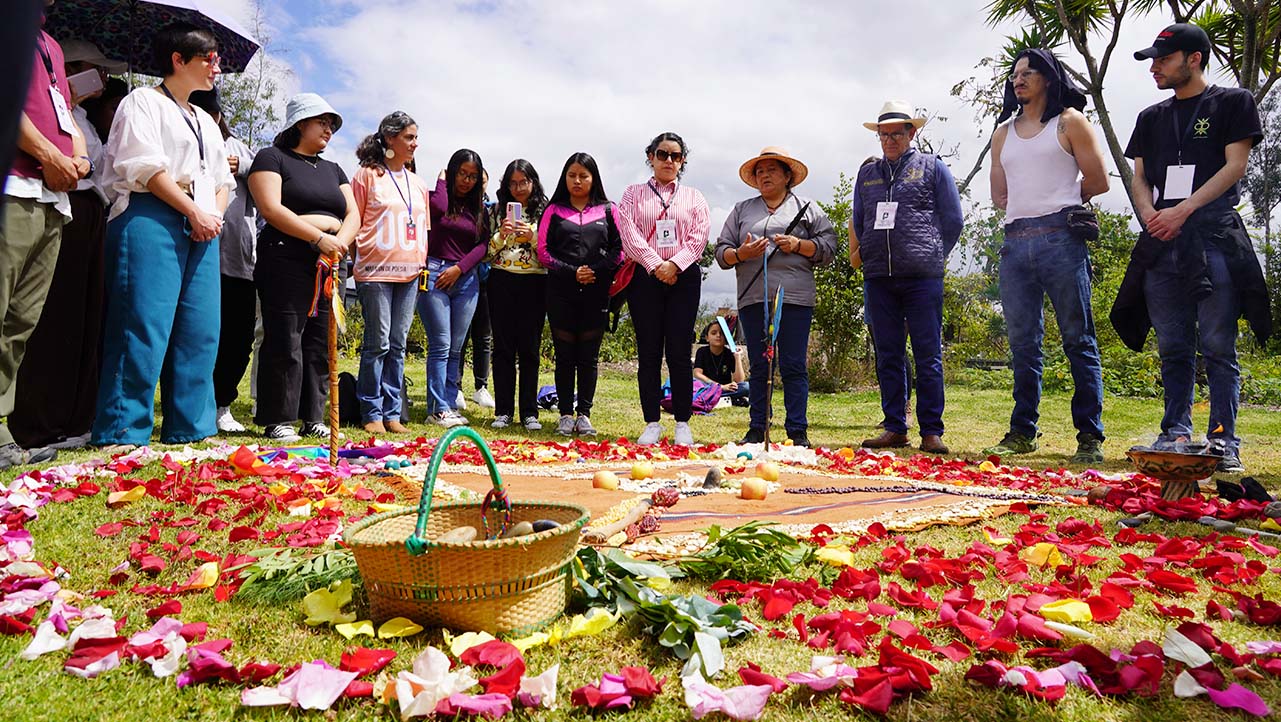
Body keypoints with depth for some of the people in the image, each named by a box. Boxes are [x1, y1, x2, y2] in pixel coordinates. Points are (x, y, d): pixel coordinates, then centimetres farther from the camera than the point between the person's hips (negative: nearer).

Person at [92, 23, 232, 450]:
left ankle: (190, 427, 5)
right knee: (145, 324, -13)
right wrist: (194, 210, -13)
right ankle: (123, 432, -9)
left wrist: (215, 214, 4)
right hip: (152, 219, -7)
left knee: (200, 330, 0)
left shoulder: (206, 122, 28)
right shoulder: (144, 102, 5)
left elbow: (222, 179, 25)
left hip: (202, 229, 7)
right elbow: (145, 165, -8)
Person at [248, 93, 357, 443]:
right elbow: (271, 208, -11)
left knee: (321, 344, 5)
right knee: (285, 343, -7)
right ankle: (277, 421, 0)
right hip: (287, 260, -6)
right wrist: (319, 237, -19)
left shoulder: (333, 170, 23)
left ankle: (313, 418, 12)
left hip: (328, 266, 6)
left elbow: (353, 214, 12)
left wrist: (341, 240, -10)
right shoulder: (272, 158, 3)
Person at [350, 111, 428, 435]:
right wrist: (360, 260, -4)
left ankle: (392, 412, 11)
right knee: (378, 343, -4)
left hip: (409, 274, 5)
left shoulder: (417, 183, 18)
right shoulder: (367, 176, 1)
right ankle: (372, 413, 5)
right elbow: (353, 224, 1)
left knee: (398, 345, 6)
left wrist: (423, 264, 15)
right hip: (376, 272, -5)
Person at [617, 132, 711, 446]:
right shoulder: (634, 194, 13)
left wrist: (675, 264, -12)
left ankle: (683, 424, 4)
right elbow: (629, 232, -2)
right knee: (648, 352, 0)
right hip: (644, 276, 0)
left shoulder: (693, 197, 16)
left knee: (679, 353, -3)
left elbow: (699, 236, 2)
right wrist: (655, 264, -13)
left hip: (684, 277, 0)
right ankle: (652, 424, 7)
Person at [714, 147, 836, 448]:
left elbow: (829, 246, 8)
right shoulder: (741, 210, 21)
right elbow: (721, 251, 15)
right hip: (752, 298, 2)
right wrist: (741, 254, -6)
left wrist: (798, 244, -8)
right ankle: (757, 429, 10)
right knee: (757, 367, 4)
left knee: (794, 366, -4)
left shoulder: (808, 208, 15)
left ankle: (798, 431, 2)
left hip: (794, 298, -2)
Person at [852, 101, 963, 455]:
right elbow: (857, 224, 23)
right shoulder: (867, 173, 19)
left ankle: (931, 432, 2)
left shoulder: (932, 167, 9)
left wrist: (932, 256, 6)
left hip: (922, 278, -3)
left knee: (928, 357, -3)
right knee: (888, 357, 5)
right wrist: (873, 257, 15)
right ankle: (895, 429, 10)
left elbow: (953, 219, 7)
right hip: (878, 278, 4)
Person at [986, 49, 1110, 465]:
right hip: (1015, 241, 5)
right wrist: (1034, 203, 10)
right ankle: (1022, 432, 12)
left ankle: (1090, 437, -1)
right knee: (1023, 344, 6)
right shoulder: (1003, 132, 21)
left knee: (1078, 340, -4)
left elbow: (1098, 181, 4)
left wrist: (1056, 199, 14)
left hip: (1060, 238, -5)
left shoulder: (1069, 121, 8)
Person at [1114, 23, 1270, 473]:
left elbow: (1234, 166, -2)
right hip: (1161, 241, 4)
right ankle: (1176, 433, 12)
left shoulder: (1232, 103, 7)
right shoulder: (1152, 118, 20)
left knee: (1218, 346, -6)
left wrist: (1182, 211, -13)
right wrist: (1149, 213, -4)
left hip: (1214, 237, -4)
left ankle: (1225, 442, -2)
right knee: (1172, 348, 5)